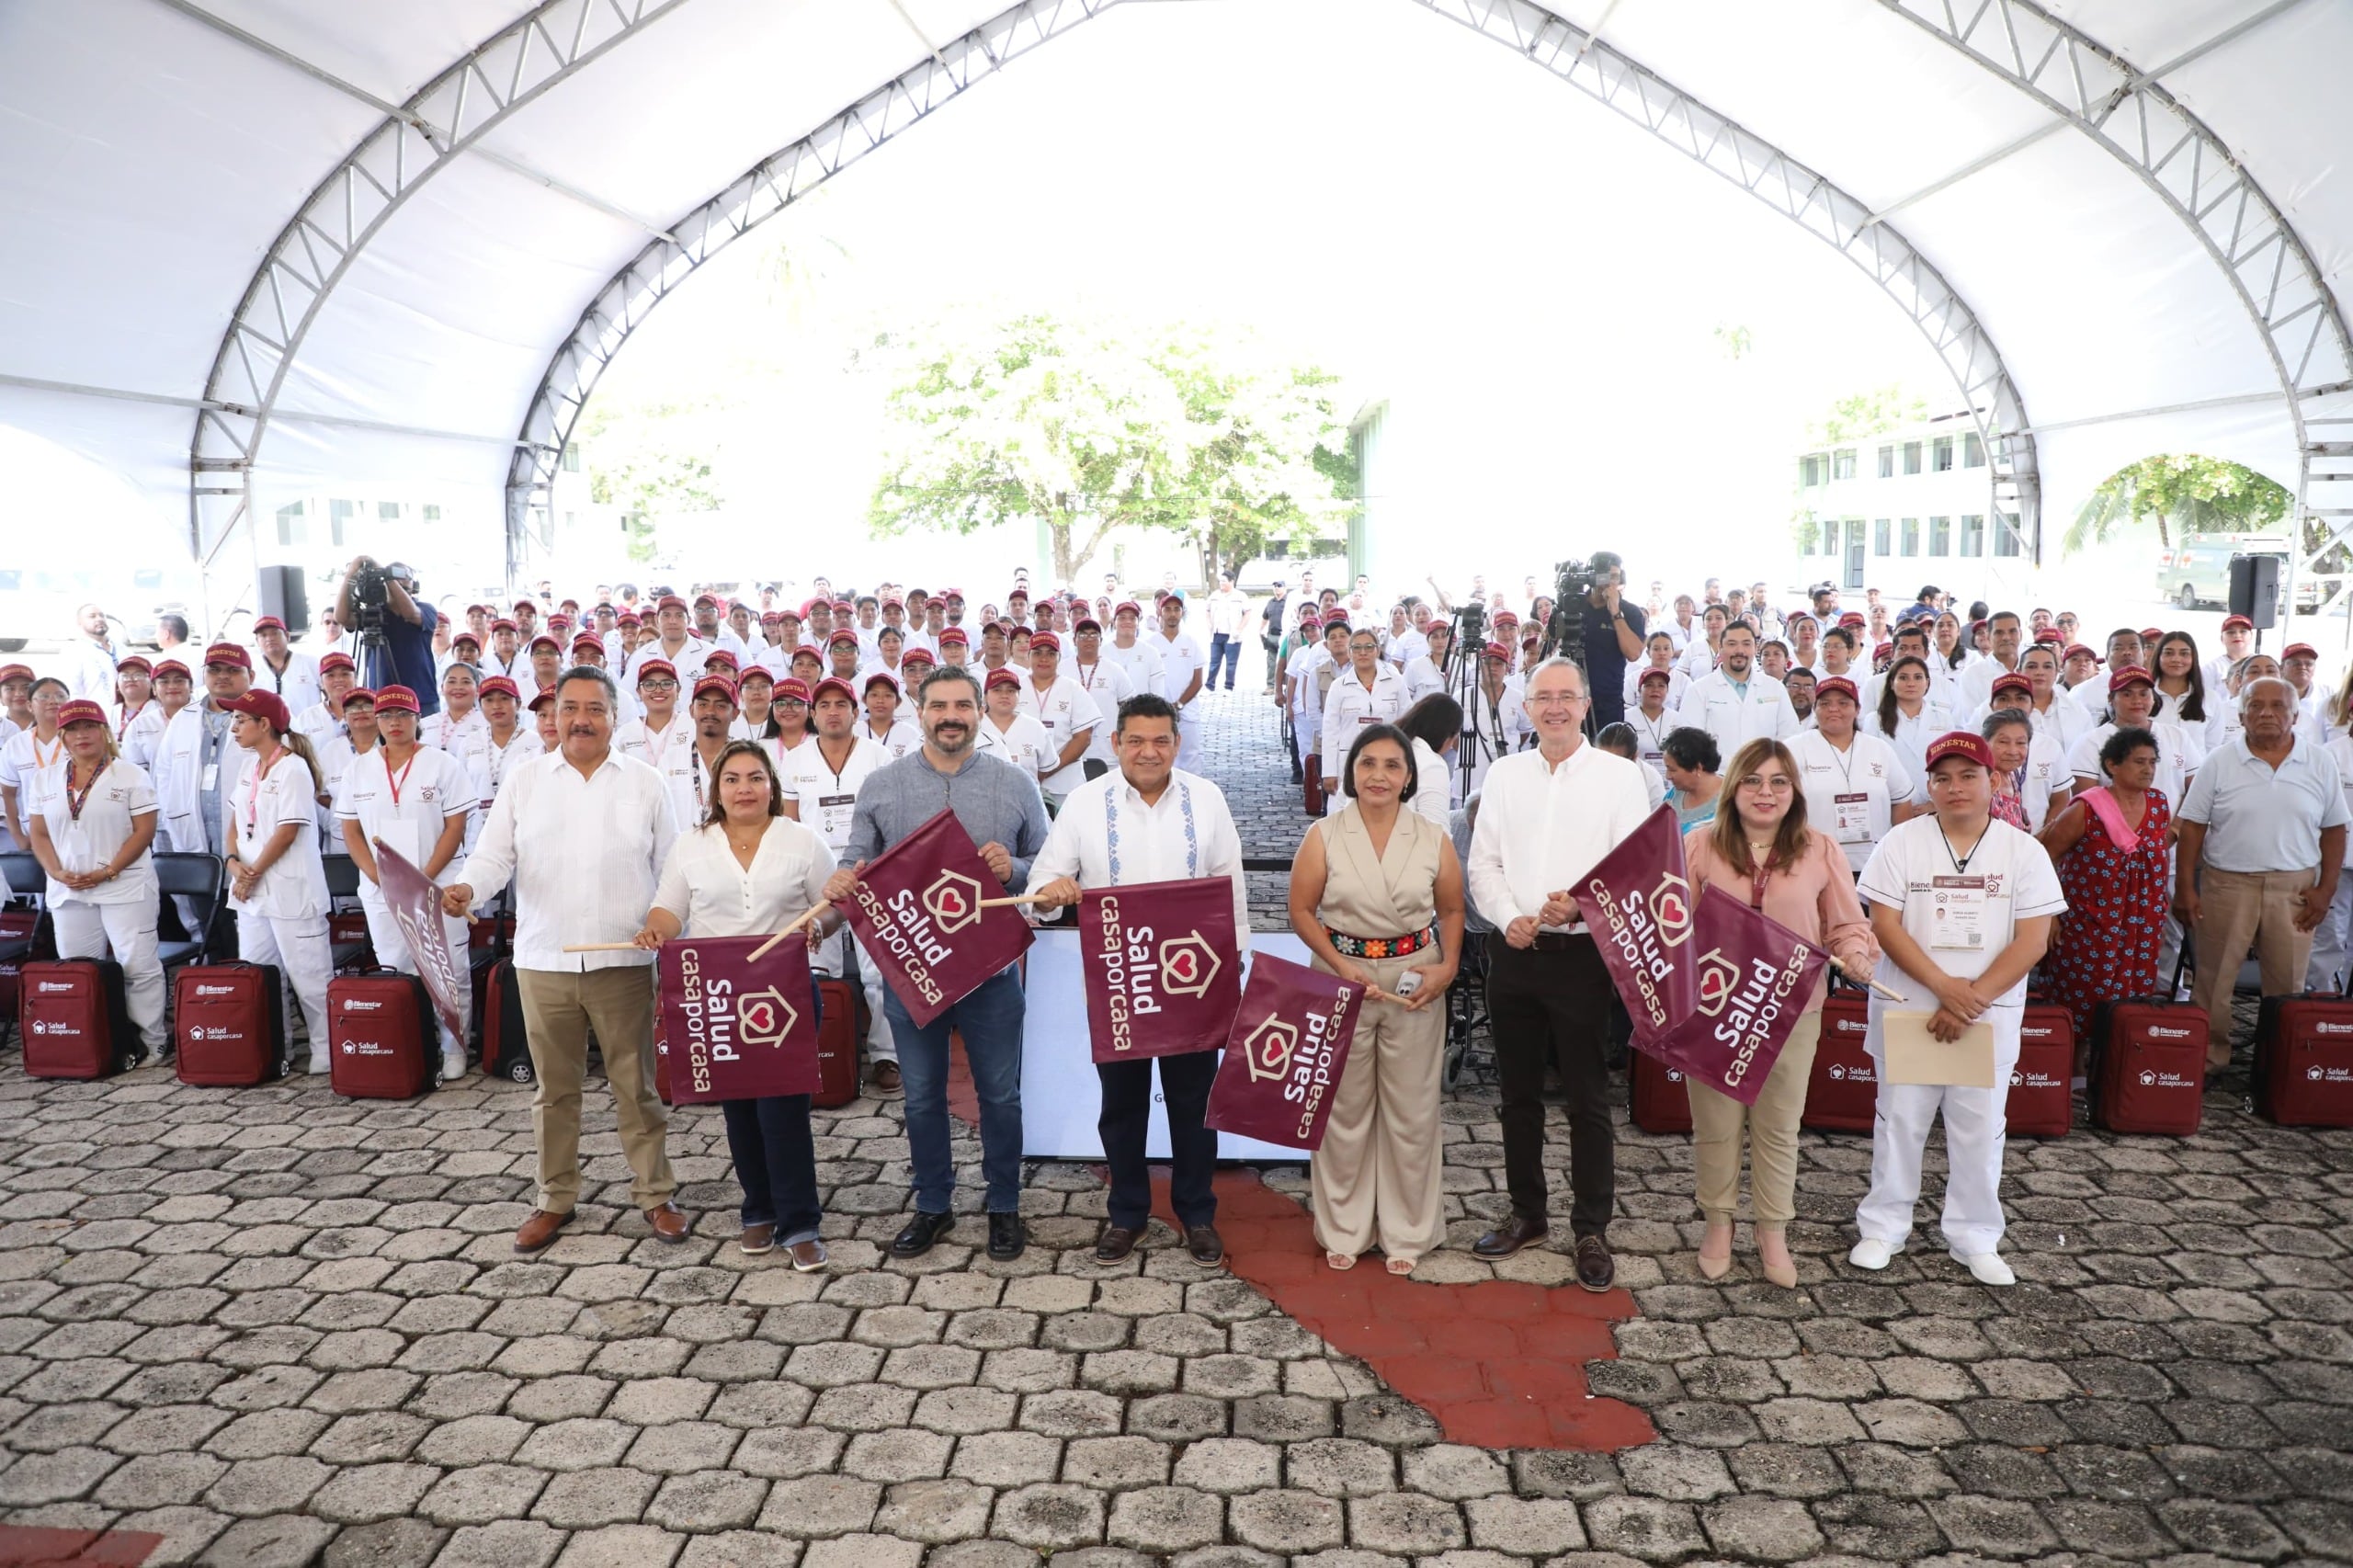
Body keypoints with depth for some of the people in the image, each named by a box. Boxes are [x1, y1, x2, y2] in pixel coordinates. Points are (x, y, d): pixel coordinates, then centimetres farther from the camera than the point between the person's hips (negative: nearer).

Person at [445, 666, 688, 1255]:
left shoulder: (645, 783, 4)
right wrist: (467, 887, -17)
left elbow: (671, 870, 7)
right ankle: (555, 1198, 24)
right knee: (553, 1088, 11)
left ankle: (654, 1195, 17)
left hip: (623, 961, -1)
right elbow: (495, 853, 2)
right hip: (543, 961, 1)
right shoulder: (524, 781, 6)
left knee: (636, 1085, 6)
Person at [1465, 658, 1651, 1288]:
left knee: (1588, 1099, 2)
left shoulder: (1620, 774, -1)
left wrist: (1582, 905, -22)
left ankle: (1591, 1229, 15)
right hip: (1514, 951, 4)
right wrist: (1509, 917, -10)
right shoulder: (1504, 773, 9)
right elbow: (1483, 863, 8)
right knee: (1519, 1092, 13)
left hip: (1582, 952, -3)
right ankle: (1527, 1213, 28)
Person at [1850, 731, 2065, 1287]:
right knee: (1899, 1121, 9)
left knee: (1980, 1129, 8)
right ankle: (1883, 1227, 22)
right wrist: (1945, 986, -18)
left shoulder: (2024, 851, -1)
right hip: (1906, 1009, -1)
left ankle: (1976, 1239, 23)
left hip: (1990, 1016, 1)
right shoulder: (1901, 843, -3)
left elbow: (2032, 940, -6)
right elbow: (1885, 926, -9)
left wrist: (1974, 998, -16)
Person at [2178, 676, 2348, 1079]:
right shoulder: (2219, 764, -2)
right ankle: (2207, 1060, 16)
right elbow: (2193, 828, -1)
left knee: (2287, 984, 10)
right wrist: (2185, 887, -6)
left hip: (2294, 888, 1)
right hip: (2226, 884, -1)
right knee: (2214, 981, 5)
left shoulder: (2321, 764, 2)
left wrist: (2326, 888, -1)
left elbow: (2333, 830, 6)